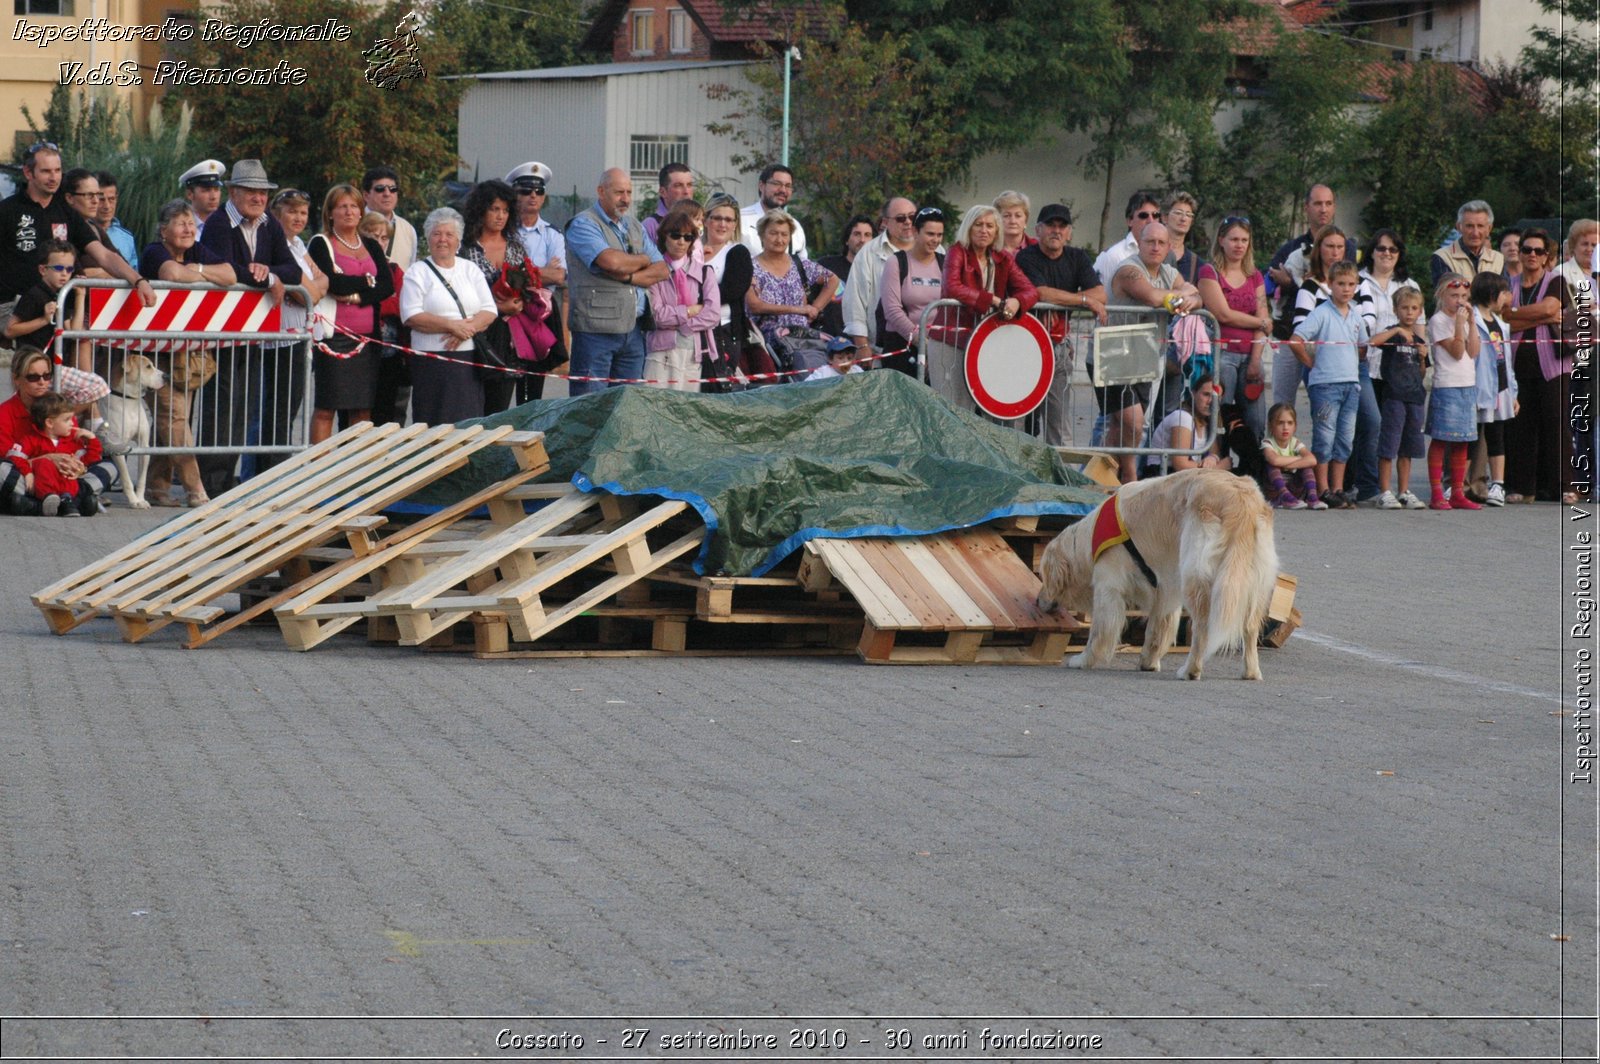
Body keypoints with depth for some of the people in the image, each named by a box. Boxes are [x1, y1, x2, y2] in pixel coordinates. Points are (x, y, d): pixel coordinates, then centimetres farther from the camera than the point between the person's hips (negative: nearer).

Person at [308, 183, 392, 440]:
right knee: (325, 408, -5)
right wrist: (367, 282, -2)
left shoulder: (371, 246, 17)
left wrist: (356, 297, -12)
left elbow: (388, 286, 3)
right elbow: (332, 282, -14)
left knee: (363, 409, 5)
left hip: (367, 338, 5)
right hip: (334, 334, -5)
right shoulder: (321, 244, 2)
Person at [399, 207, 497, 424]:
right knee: (435, 428, -7)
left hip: (469, 360, 3)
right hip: (431, 363, -3)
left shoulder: (471, 270, 16)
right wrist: (452, 326, -16)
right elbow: (411, 317, -8)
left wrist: (468, 328, -13)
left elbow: (490, 311, 8)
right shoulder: (417, 273, 4)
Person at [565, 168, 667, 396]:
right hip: (595, 329, -7)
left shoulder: (634, 225, 18)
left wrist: (629, 276, -9)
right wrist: (643, 260, -1)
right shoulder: (583, 225, -5)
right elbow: (611, 261, -22)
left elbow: (661, 270, 11)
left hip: (632, 330, 7)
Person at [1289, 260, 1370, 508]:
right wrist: (1310, 362, -7)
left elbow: (1362, 345, 26)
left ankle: (1338, 489, 15)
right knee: (1325, 438, -3)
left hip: (1351, 383, 7)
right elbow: (1296, 340, -16)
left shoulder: (1356, 316, 11)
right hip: (1325, 383, -7)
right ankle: (1323, 491, 1)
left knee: (1345, 439, 9)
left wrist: (1353, 365, 13)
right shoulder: (1322, 313, -9)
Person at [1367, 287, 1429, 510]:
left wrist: (1423, 357, 3)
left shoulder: (1420, 339, 15)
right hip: (1393, 395, -6)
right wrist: (1397, 330, -25)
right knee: (1389, 445, -5)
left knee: (1408, 448, 10)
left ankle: (1404, 492, 16)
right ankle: (1385, 492, -3)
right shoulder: (1392, 333, -2)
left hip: (1415, 396, 6)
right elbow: (1373, 341, -25)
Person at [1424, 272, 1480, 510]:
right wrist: (1460, 323, -17)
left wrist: (1471, 322, -2)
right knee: (1440, 440, -6)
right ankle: (1437, 495, -5)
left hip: (1468, 385, 7)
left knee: (1462, 442, 8)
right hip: (1446, 386, -7)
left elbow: (1473, 352, 2)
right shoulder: (1438, 321, -6)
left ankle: (1458, 494, 13)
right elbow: (1457, 352, -13)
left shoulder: (1463, 319, 14)